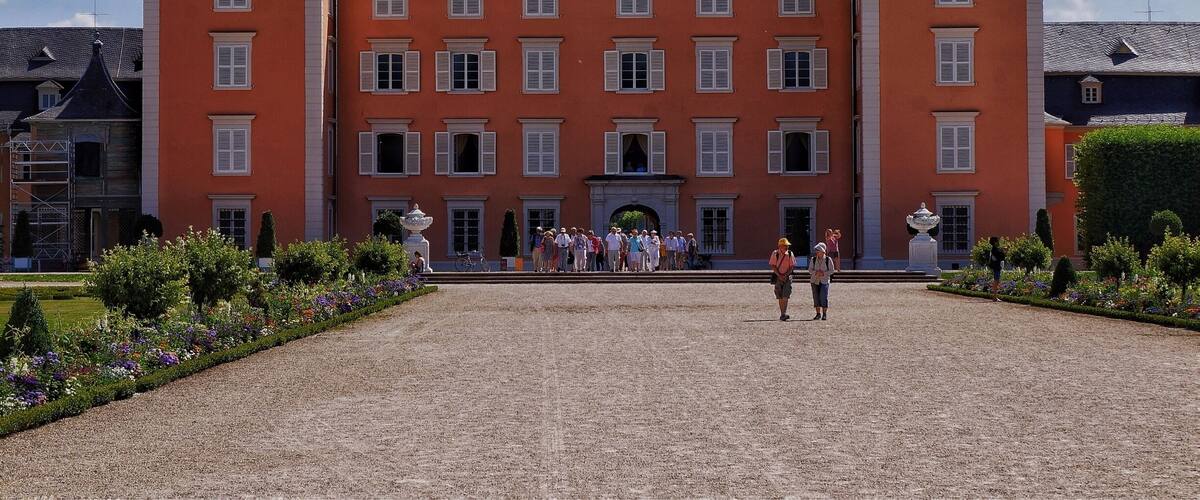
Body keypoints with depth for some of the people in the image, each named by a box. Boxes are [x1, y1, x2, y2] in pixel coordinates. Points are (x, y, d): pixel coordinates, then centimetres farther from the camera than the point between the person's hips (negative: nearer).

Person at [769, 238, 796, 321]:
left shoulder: (790, 254, 0)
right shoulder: (775, 254, -2)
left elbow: (792, 266, 0)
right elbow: (773, 266, -3)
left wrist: (785, 275, -13)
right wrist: (779, 275, -13)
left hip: (787, 277, -1)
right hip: (778, 276, 1)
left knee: (785, 296, -13)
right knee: (780, 297, 6)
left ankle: (783, 314, -18)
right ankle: (782, 314, 15)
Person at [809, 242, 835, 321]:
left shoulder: (828, 259, -3)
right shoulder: (813, 259, 2)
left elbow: (832, 270, -1)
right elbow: (810, 270, 4)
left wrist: (824, 273, -15)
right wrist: (816, 272, -17)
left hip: (824, 281, -3)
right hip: (815, 280, 3)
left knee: (823, 297, -11)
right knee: (816, 297, 4)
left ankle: (824, 314, -1)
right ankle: (818, 314, 13)